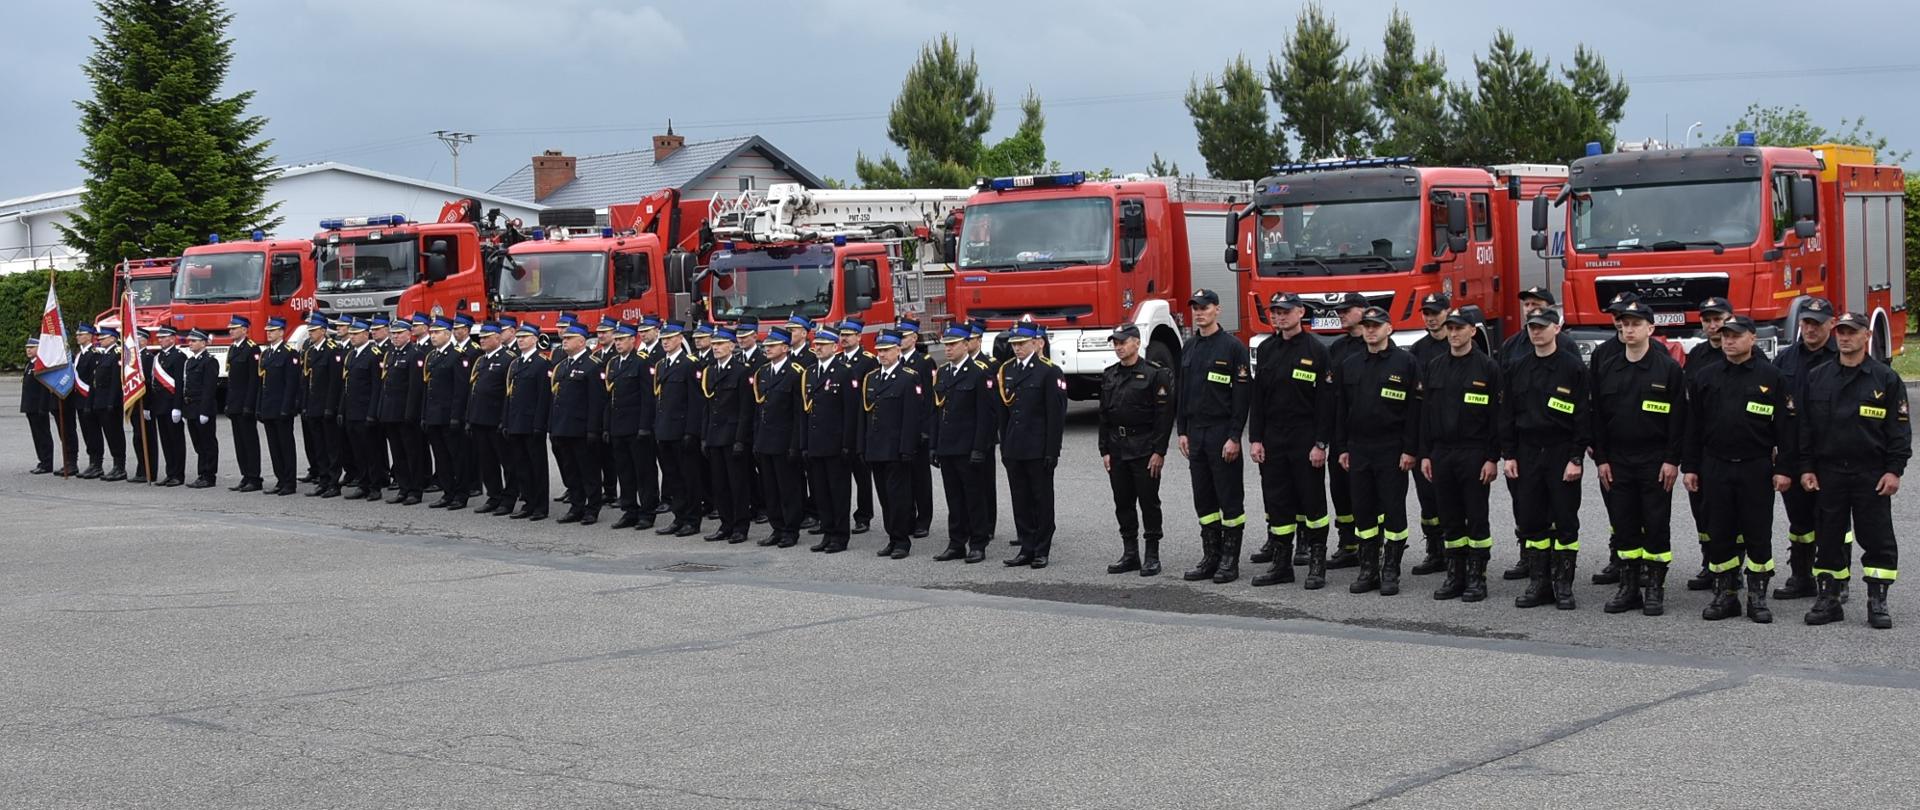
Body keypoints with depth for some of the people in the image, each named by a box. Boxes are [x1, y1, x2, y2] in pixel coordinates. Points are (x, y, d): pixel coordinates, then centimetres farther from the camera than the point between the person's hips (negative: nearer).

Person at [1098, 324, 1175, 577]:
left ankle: (1152, 556, 5)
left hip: (1145, 450, -6)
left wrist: (1159, 451, -15)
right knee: (1123, 503, 8)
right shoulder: (1109, 376, 11)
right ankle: (1130, 553, 15)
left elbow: (1164, 415, -10)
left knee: (1149, 502, -1)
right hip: (1117, 449, 6)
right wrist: (1105, 450, 7)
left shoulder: (1155, 374, -7)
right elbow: (1104, 416, 13)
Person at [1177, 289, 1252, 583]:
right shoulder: (1190, 348, 13)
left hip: (1223, 433, -7)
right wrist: (1183, 432, 11)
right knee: (1204, 500, 9)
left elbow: (1243, 395, -12)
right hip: (1196, 434, 7)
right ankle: (1210, 558, 15)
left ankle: (1230, 561, 3)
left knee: (1230, 499, -1)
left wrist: (1235, 437, -17)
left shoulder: (1233, 347, -8)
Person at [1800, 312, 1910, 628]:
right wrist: (1806, 468, 3)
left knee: (1877, 539, 1)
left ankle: (1877, 602, 8)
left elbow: (1899, 428, -1)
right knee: (1829, 539, 6)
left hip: (1871, 474, -2)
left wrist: (1894, 470, -7)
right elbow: (1805, 427, 9)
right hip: (1828, 473, 2)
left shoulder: (1885, 379, 0)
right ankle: (1828, 599, 13)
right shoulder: (1818, 378, 7)